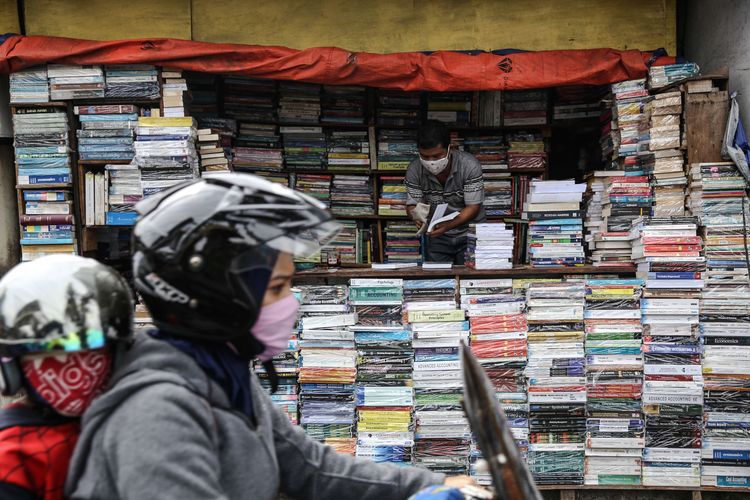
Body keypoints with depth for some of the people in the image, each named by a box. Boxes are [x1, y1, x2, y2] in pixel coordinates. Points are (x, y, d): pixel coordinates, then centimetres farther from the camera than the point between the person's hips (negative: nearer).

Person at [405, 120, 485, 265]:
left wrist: (448, 225, -35)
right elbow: (412, 205, -7)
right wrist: (418, 217, -32)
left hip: (470, 235, -2)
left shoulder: (470, 165, -21)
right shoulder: (414, 170, -13)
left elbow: (473, 207, -19)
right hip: (437, 238, 2)